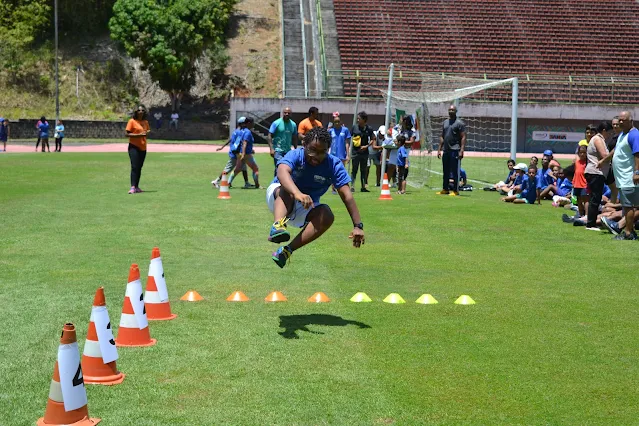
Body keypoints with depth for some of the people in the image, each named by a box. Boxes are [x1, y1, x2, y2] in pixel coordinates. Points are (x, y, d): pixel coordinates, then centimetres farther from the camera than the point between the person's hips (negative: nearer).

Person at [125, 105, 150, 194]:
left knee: (139, 167, 9)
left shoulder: (145, 122, 13)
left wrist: (148, 132, 2)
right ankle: (132, 187, -17)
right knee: (134, 167, -14)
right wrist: (139, 135, -21)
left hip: (143, 147, 6)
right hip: (134, 147, -6)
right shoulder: (132, 121, -5)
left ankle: (137, 187, 15)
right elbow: (128, 134, -10)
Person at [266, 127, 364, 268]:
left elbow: (346, 195, -22)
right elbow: (282, 171, -47)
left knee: (327, 216, -28)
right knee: (287, 190, -35)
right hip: (278, 197, -3)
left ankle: (287, 251, -29)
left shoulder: (334, 165, -17)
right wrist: (297, 194, -67)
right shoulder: (296, 156, -25)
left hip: (305, 209, 3)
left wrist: (358, 226, -31)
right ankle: (278, 225, -62)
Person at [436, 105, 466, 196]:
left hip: (455, 151, -7)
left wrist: (461, 150, -18)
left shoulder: (459, 123, -5)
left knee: (455, 171, -4)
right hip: (446, 151, 7)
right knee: (446, 171, 12)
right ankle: (445, 189, 20)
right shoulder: (445, 123, 16)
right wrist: (439, 149, 13)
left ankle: (455, 190, 0)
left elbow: (463, 137, -9)